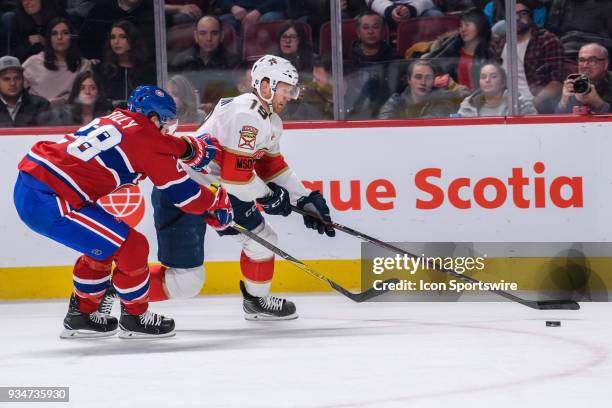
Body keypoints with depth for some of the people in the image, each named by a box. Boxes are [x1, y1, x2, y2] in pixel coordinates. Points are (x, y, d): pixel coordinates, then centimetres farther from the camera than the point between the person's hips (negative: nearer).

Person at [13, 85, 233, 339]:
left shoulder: (117, 119, 16)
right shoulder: (148, 141, -6)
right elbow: (186, 197, 0)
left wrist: (192, 147, 28)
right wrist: (218, 200, 16)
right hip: (47, 202, -10)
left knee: (103, 245, 25)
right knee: (131, 247, -2)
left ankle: (81, 314, 34)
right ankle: (135, 317, 14)